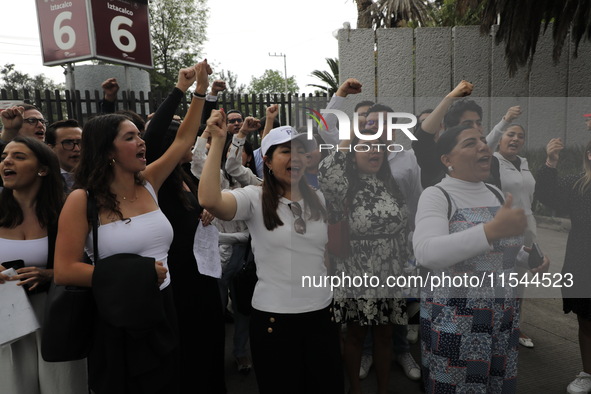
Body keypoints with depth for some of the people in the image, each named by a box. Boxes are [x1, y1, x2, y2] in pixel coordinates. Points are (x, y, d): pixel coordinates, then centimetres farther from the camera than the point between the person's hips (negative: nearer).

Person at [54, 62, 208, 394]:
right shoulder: (83, 200, -12)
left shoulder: (148, 184, 2)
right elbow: (65, 271, -16)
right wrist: (136, 274, -18)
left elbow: (184, 139, 7)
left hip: (162, 311, 5)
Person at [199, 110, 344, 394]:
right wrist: (218, 140, -26)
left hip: (321, 314, 5)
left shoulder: (319, 200, 5)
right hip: (273, 317, -4)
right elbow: (209, 200, -29)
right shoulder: (255, 199, -9)